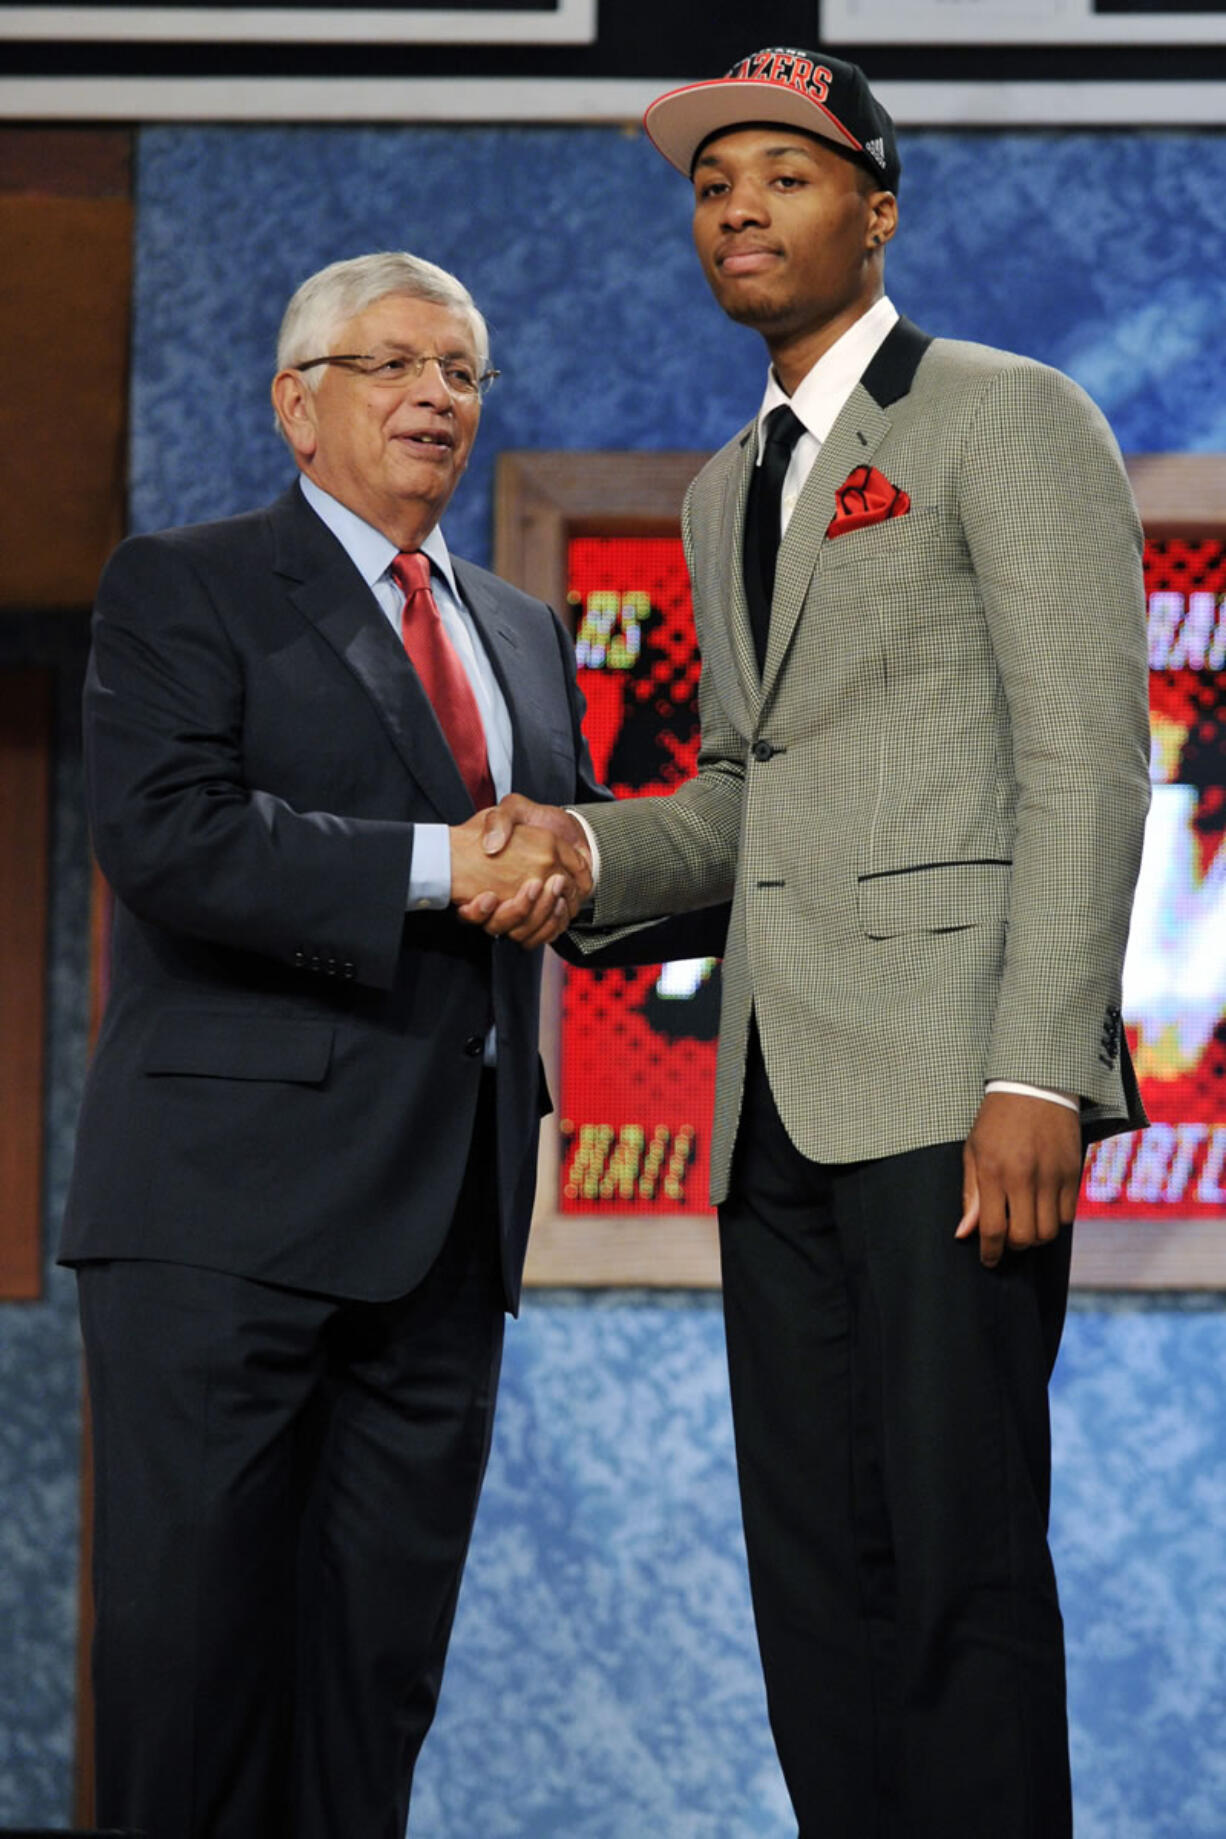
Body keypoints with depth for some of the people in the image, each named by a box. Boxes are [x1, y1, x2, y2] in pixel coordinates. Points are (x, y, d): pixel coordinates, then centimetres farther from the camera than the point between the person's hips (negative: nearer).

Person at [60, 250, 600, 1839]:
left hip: (445, 1214, 6)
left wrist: (568, 859, -1)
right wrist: (437, 863, -17)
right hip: (233, 1201, -6)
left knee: (379, 1661, 6)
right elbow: (165, 833, -14)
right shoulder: (180, 591, 1)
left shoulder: (525, 634, 22)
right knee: (193, 1636, -6)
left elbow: (577, 841, 24)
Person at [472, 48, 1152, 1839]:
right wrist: (584, 851, 6)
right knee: (815, 1573, 5)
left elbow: (1088, 762, -8)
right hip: (781, 1093, 8)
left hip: (949, 1083, -7)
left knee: (959, 1563, -11)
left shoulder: (1007, 420, 0)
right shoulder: (728, 492, 24)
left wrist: (1038, 1075, -17)